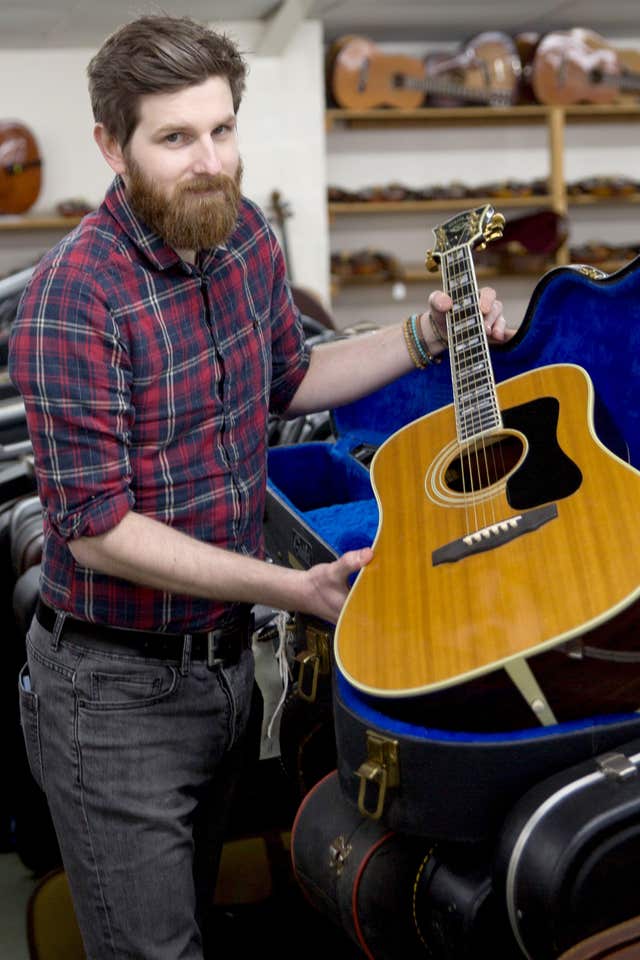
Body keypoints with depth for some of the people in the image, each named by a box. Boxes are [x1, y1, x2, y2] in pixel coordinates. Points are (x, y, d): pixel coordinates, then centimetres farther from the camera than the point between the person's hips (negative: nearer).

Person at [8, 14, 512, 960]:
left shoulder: (245, 235, -1)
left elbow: (288, 381, 18)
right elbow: (99, 529, -24)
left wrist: (425, 338, 6)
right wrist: (296, 589, -25)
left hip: (228, 659, 7)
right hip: (115, 693, -7)